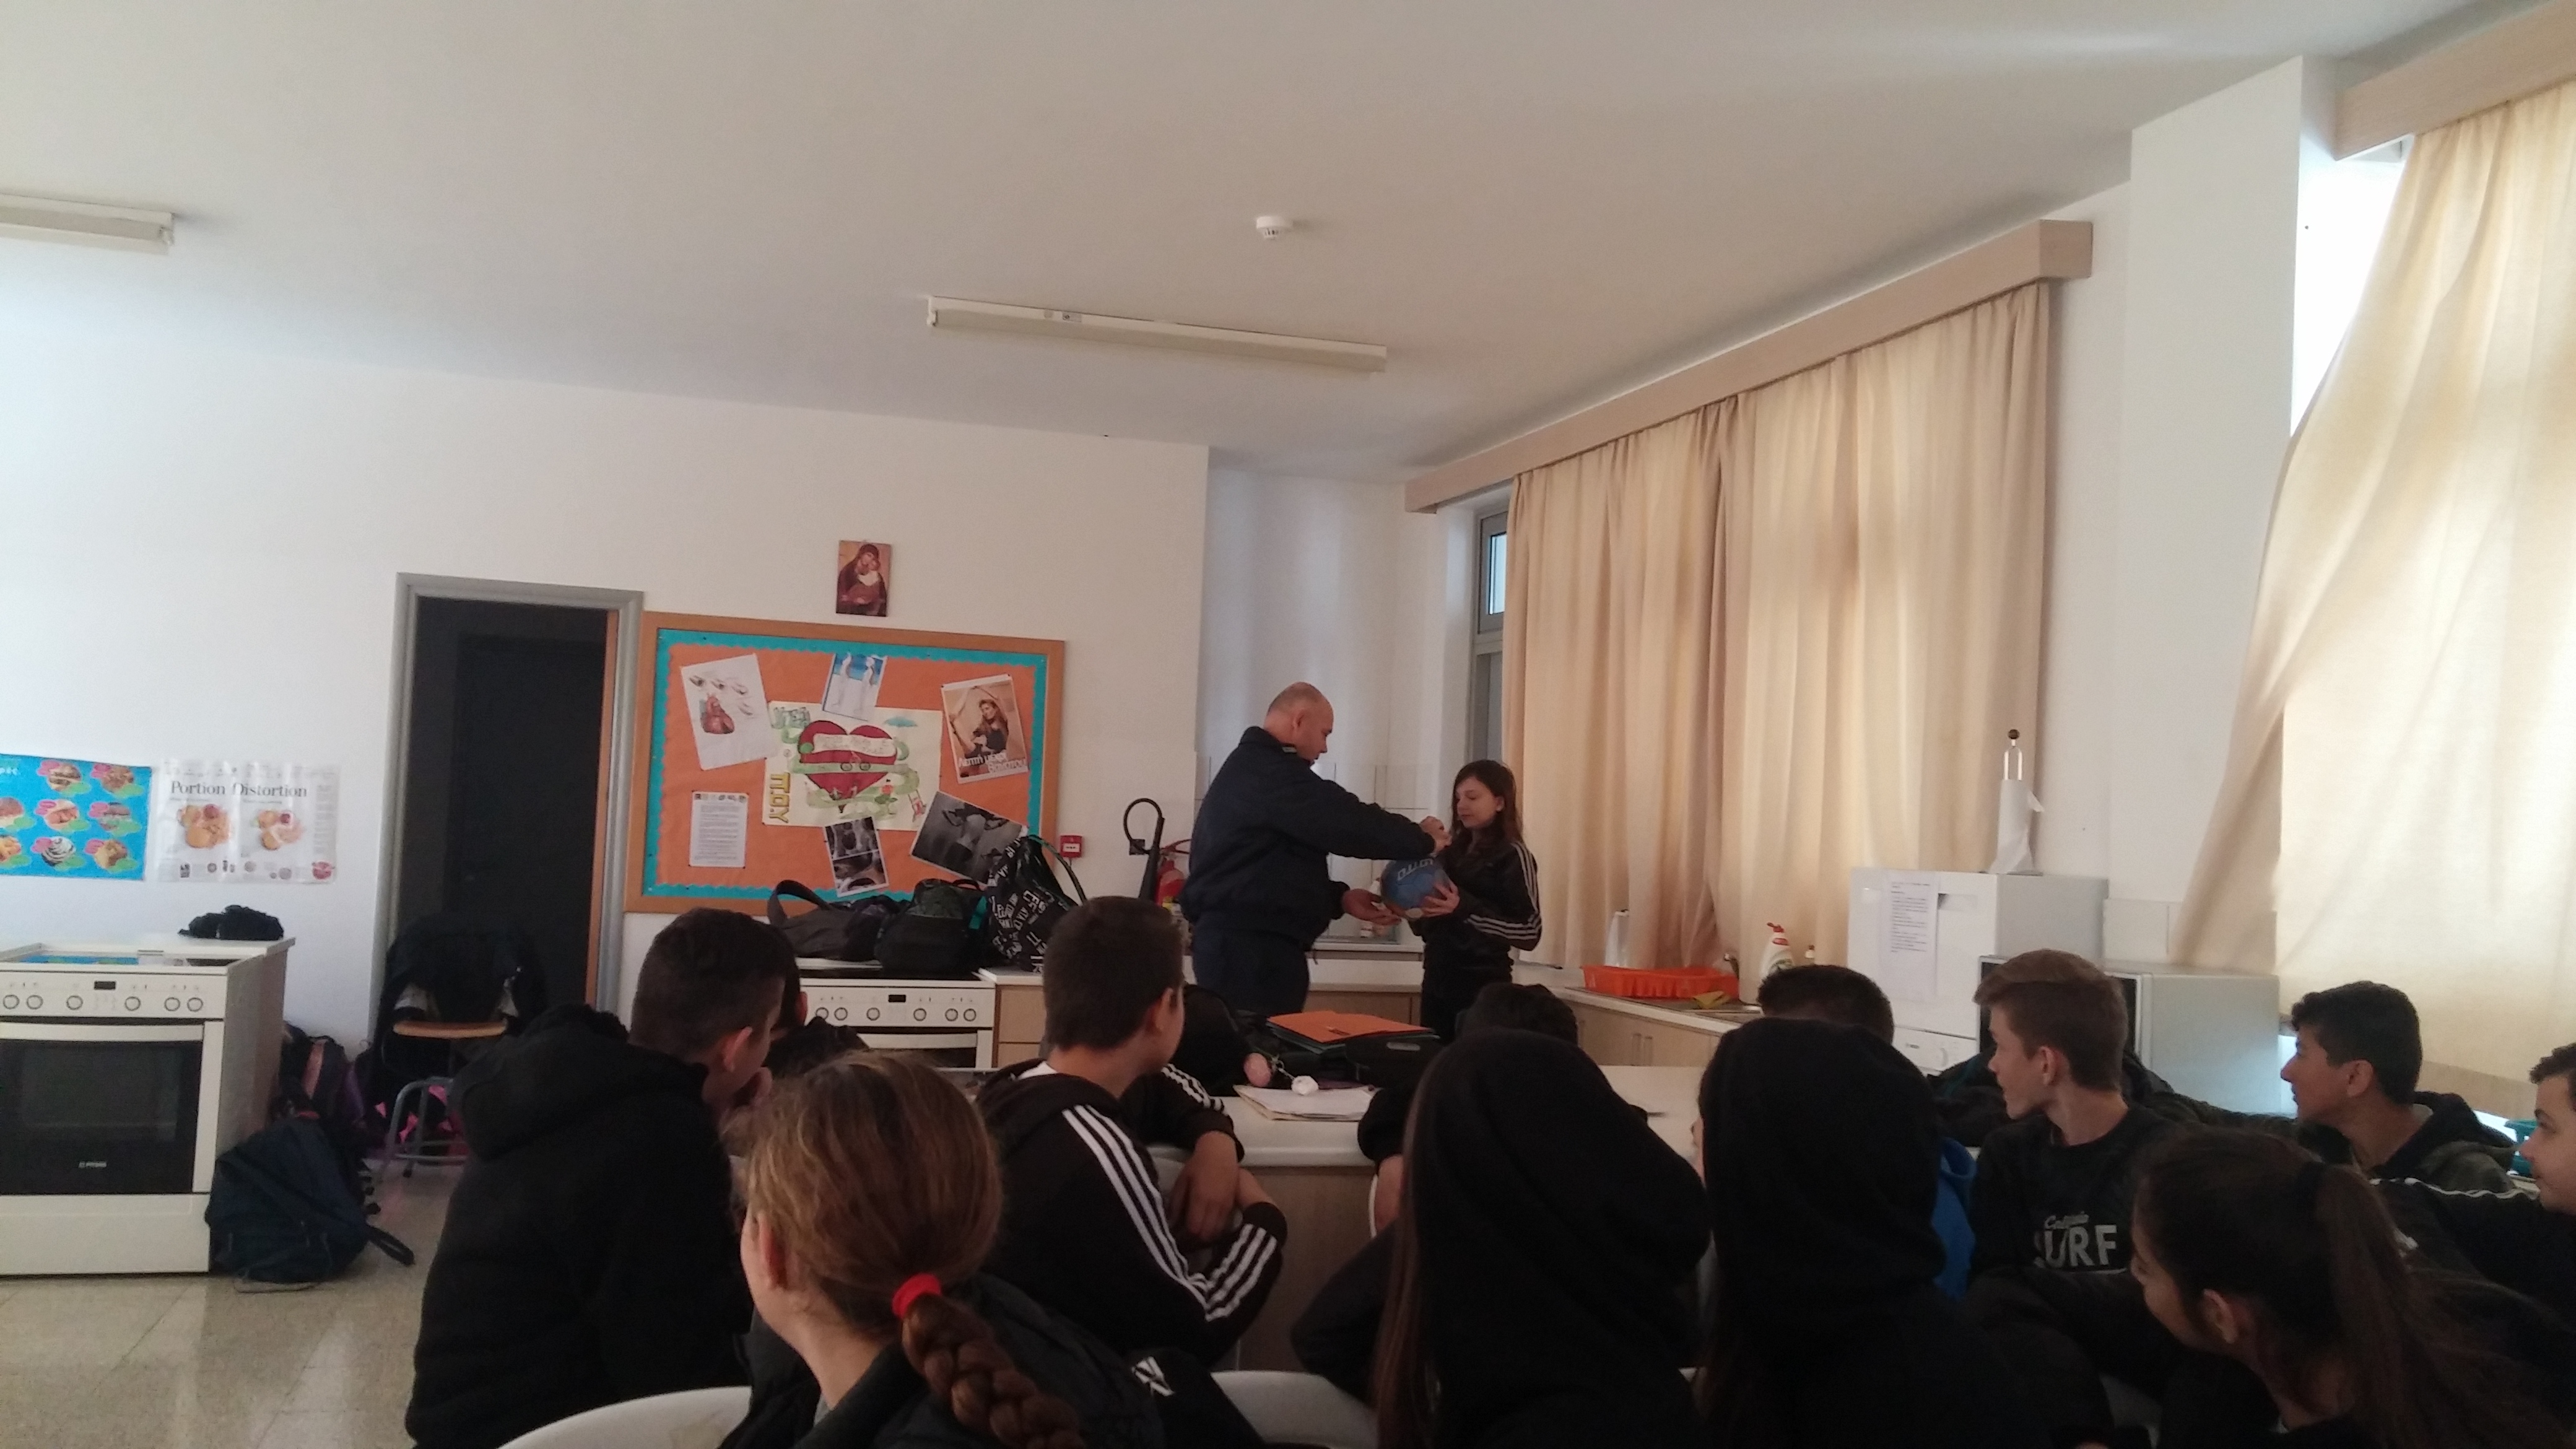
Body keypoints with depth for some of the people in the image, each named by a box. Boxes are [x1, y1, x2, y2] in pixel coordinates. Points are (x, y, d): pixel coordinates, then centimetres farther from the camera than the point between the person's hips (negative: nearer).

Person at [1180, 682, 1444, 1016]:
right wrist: (1422, 839, -1)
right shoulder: (1272, 773, -13)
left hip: (1235, 937, 11)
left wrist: (1339, 897, 12)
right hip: (1251, 944, -11)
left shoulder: (1250, 767, 21)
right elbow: (1349, 823, -17)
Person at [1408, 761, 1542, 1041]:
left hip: (1483, 989, -6)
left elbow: (1529, 933, -15)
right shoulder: (1451, 853, 12)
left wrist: (1464, 908, -22)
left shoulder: (1512, 856, -6)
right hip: (1437, 982, 6)